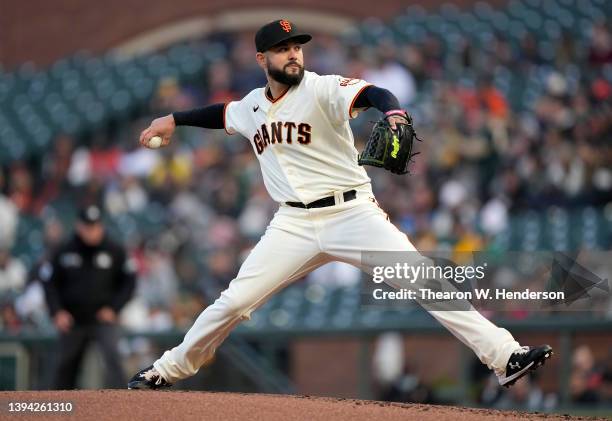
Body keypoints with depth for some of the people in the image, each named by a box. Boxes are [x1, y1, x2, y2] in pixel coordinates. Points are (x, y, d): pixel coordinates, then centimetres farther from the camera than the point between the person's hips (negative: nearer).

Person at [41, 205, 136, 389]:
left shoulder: (115, 251, -3)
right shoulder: (64, 252, -1)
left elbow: (129, 282, 4)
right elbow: (49, 282, 5)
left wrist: (114, 308, -8)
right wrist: (57, 312, -7)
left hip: (103, 319, -2)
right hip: (72, 321, 2)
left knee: (112, 356, -23)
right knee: (66, 365, 11)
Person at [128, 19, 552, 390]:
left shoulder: (323, 89, -10)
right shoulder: (252, 106, 9)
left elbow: (372, 93, -30)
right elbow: (222, 113, 34)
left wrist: (394, 113, -51)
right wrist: (173, 120, 33)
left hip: (353, 214, -4)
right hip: (294, 223, 4)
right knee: (234, 301, -1)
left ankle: (506, 355, -21)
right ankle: (170, 369, 19)